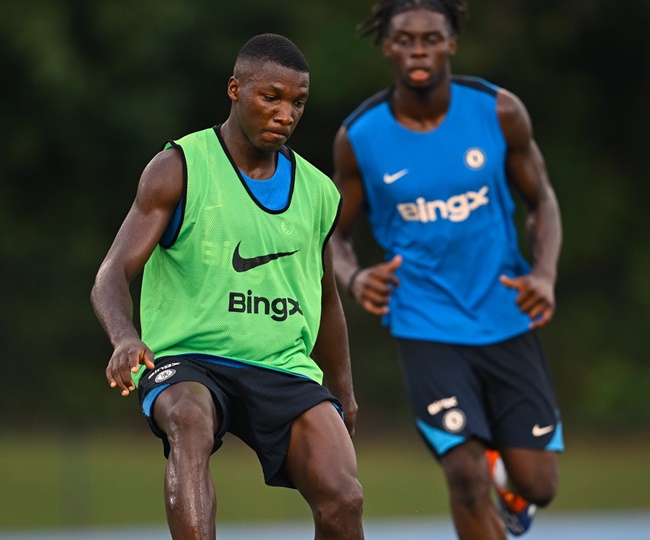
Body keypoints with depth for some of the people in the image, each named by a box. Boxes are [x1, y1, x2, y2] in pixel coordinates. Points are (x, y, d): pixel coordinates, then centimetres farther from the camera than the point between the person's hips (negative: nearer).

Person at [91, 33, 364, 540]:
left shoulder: (319, 193, 13)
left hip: (285, 369, 4)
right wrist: (125, 337, -31)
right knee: (191, 421, -40)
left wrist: (343, 395, 30)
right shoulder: (179, 170, -2)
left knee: (342, 499, -20)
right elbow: (112, 275, -10)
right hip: (187, 364, -4)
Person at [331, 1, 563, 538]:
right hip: (427, 328, -1)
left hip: (506, 318, 2)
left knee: (536, 486, 3)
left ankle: (508, 479, 41)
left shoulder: (499, 112, -7)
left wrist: (545, 274, -12)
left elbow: (541, 199, 6)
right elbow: (337, 234, 5)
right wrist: (354, 278, -18)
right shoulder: (359, 137, -7)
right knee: (466, 478, -15)